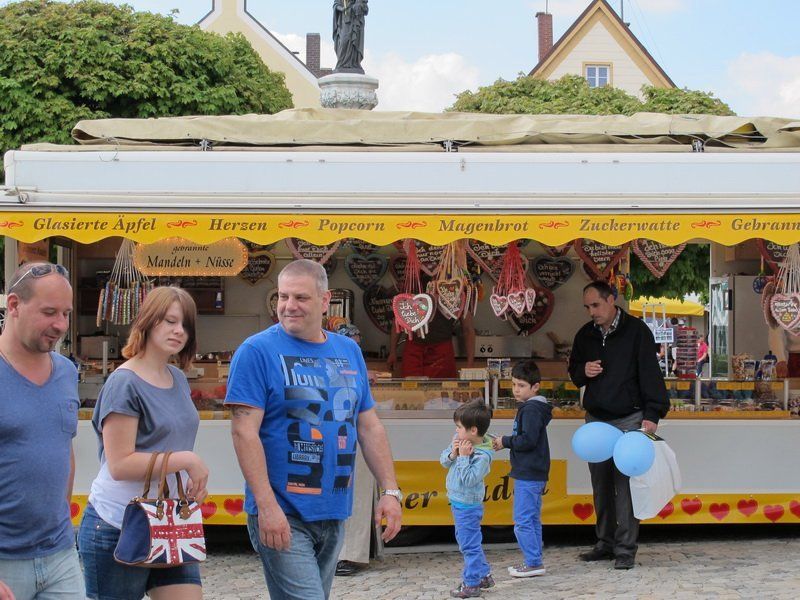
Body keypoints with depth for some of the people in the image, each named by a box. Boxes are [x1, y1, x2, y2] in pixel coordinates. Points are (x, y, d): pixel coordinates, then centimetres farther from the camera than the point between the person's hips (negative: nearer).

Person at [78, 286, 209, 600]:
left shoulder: (177, 378, 12)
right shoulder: (125, 383, -13)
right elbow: (120, 465, -19)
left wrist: (196, 478, 7)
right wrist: (187, 460, -18)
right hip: (118, 529, -7)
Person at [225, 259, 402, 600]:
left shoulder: (349, 352, 11)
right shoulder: (258, 351, -7)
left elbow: (369, 427, 15)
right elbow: (244, 431, -13)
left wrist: (390, 490, 7)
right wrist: (267, 505, -20)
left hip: (334, 515, 6)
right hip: (283, 516, -6)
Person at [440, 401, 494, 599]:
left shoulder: (482, 455, -24)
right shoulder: (460, 440, -1)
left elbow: (468, 480, -29)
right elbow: (443, 461, 6)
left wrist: (463, 457, -27)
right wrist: (452, 453, -13)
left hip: (468, 506, -10)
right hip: (458, 501, 10)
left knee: (469, 544, 0)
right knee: (465, 540, 21)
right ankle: (484, 575, 34)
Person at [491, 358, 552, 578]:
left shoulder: (531, 409, -15)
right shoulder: (532, 408, 16)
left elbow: (528, 440, -23)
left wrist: (506, 441, -10)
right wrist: (506, 442, 7)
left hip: (528, 475, -11)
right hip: (535, 474, 11)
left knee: (522, 521, -8)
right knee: (532, 520, 14)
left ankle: (533, 562, -5)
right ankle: (534, 562, 19)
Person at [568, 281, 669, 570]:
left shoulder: (636, 331, -6)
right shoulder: (585, 334, 10)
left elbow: (650, 374, -9)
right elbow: (573, 371, 22)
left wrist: (651, 414, -16)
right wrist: (583, 371, -3)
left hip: (628, 419, -5)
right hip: (595, 419, 5)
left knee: (625, 484, -8)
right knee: (601, 485, 9)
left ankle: (626, 549, -3)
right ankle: (605, 543, 19)